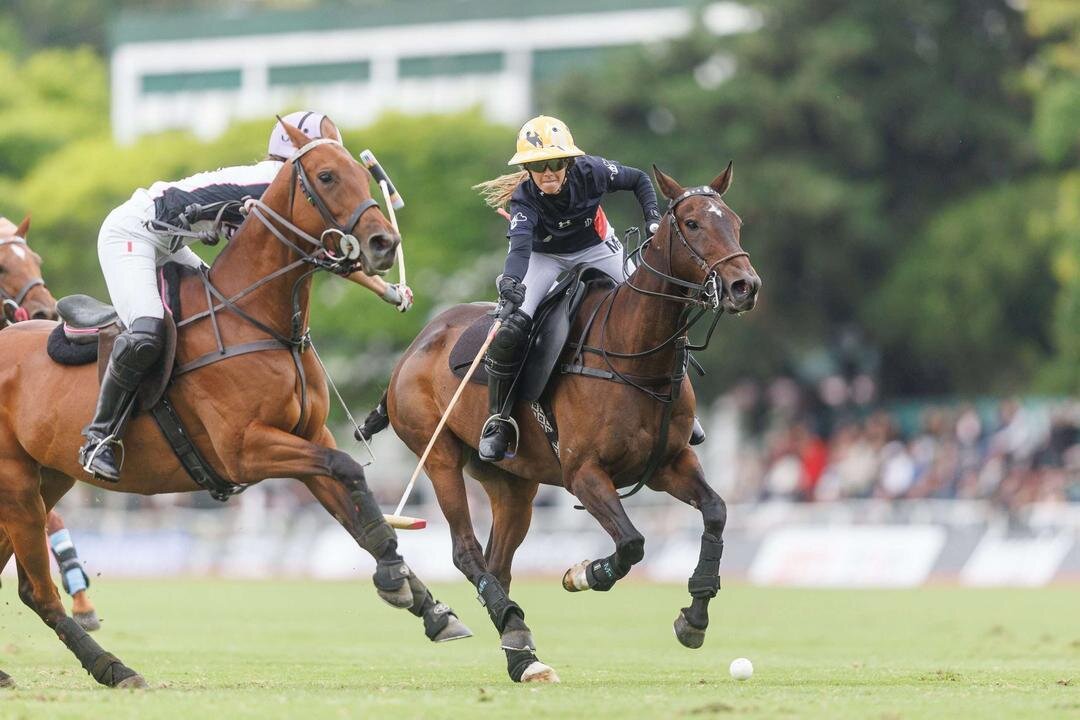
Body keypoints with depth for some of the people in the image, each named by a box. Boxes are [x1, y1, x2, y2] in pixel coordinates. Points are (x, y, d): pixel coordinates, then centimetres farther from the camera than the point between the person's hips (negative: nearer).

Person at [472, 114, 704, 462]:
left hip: (596, 248, 2)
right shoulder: (524, 198, -33)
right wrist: (510, 282, -70)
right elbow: (520, 246, -50)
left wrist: (654, 221, -18)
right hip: (544, 257, -2)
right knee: (509, 331, -24)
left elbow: (639, 180, -7)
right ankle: (498, 421, -8)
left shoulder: (591, 172, -27)